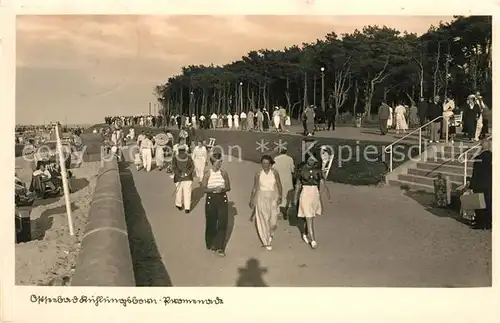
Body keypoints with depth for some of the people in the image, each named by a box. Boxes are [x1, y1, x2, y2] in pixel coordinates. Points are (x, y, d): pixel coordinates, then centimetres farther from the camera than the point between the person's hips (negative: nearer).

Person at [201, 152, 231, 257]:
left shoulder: (223, 173, -1)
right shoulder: (207, 173, -5)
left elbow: (228, 187, 3)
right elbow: (204, 188, -8)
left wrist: (222, 189, -17)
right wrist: (214, 189, -24)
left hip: (222, 199, 1)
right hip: (211, 199, -1)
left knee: (222, 223, -2)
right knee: (211, 223, 11)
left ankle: (219, 247, 9)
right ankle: (211, 244, 33)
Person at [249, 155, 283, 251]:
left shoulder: (274, 173, -3)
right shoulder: (258, 174, -2)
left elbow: (279, 186, 1)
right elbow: (255, 188, 4)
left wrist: (280, 196, -9)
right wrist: (251, 200, 6)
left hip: (273, 197, 0)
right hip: (261, 197, 0)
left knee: (273, 220, -2)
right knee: (263, 220, 1)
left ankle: (270, 234, 31)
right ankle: (266, 242, 14)